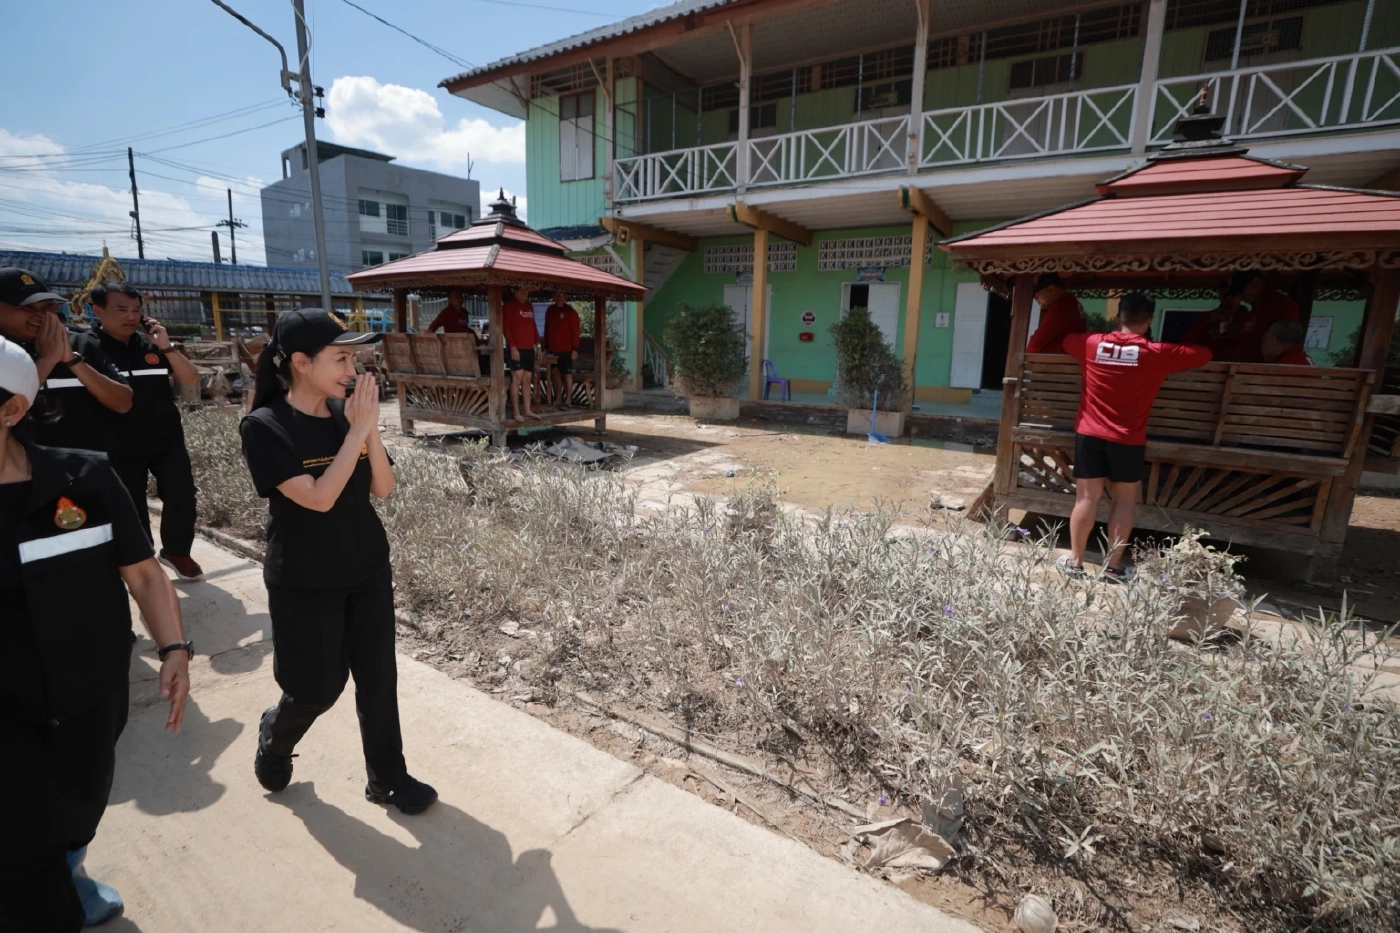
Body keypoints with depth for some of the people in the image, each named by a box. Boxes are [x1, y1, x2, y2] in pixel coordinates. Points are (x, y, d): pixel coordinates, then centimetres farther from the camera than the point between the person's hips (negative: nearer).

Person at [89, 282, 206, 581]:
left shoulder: (153, 343, 3)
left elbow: (191, 380, -2)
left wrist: (166, 346, -15)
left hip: (168, 441, 2)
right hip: (121, 448, -2)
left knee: (182, 497, 3)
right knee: (131, 510, 9)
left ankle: (176, 552, 24)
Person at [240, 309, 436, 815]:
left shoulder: (346, 411, -3)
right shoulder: (264, 427, -17)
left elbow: (383, 488, -5)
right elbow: (318, 498, -26)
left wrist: (370, 427, -18)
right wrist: (357, 430, -26)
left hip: (368, 570, 4)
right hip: (304, 582, -4)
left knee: (378, 677, 10)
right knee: (318, 688, 8)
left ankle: (387, 778, 28)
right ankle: (275, 736, 44)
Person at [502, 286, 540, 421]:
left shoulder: (529, 306, 17)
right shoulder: (510, 305, -4)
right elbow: (505, 327, -10)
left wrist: (537, 344, 14)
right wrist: (512, 347, -17)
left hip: (529, 349, 7)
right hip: (516, 348, -7)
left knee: (528, 380, 7)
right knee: (517, 378, -10)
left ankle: (528, 410, 11)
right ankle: (516, 412, -7)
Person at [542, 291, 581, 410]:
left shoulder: (570, 312, -4)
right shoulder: (550, 310, 11)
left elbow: (575, 331, -7)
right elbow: (547, 329, 16)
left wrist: (575, 349, -13)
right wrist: (546, 346, 12)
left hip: (566, 349, -5)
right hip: (553, 349, 5)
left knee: (567, 374, -1)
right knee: (555, 373, 6)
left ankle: (567, 401, 3)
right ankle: (558, 400, 13)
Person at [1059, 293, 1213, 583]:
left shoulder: (1092, 344, -1)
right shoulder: (1157, 353, -6)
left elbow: (1067, 339, 20)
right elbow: (1204, 355, 6)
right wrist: (1175, 350, 25)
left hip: (1089, 434, 2)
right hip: (1128, 440, -2)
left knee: (1087, 497, 6)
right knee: (1124, 500, 10)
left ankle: (1075, 561, 13)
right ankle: (1113, 566, 14)